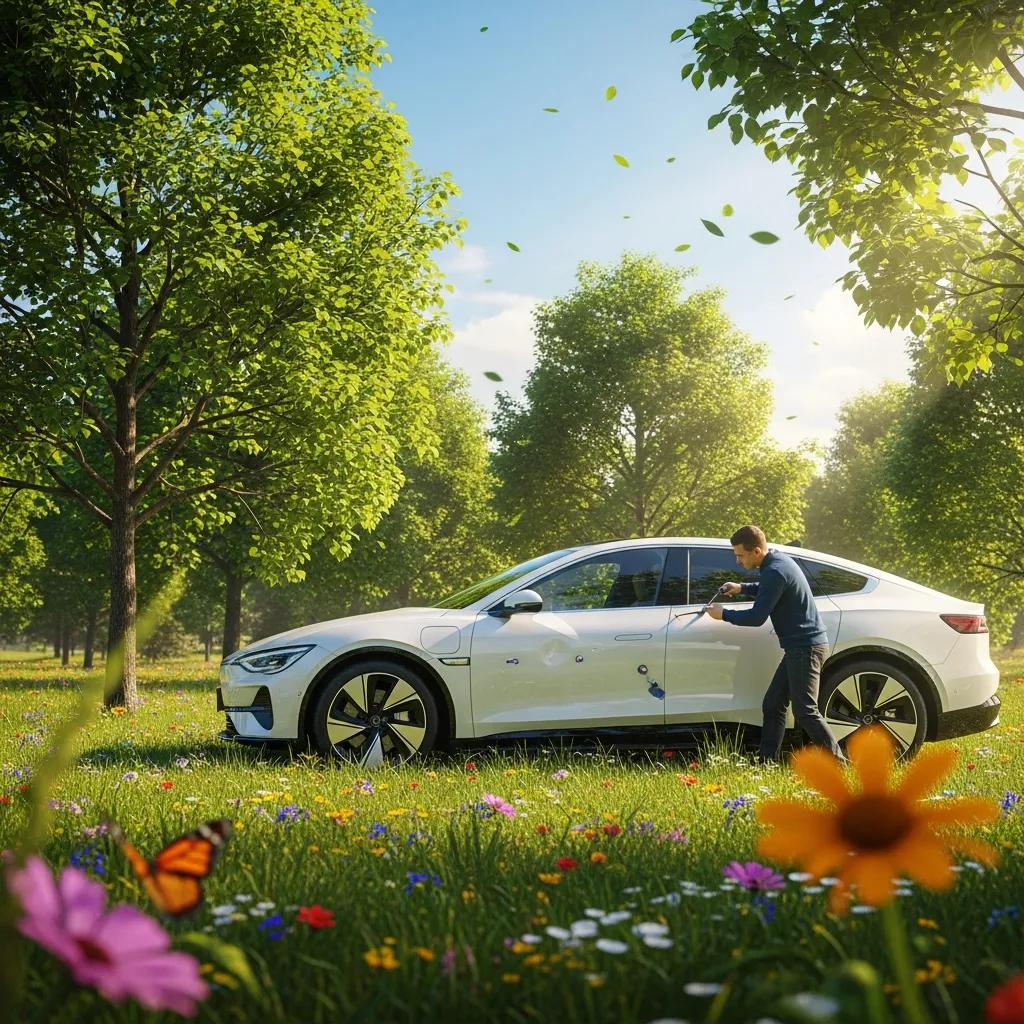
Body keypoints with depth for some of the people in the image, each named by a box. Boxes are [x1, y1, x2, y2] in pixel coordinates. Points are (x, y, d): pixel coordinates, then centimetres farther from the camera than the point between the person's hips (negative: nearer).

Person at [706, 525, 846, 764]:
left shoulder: (775, 571, -20)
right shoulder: (779, 559, 11)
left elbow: (757, 616, -20)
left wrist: (723, 614, -7)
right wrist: (742, 588, 21)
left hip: (805, 648, -11)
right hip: (798, 647, 11)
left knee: (805, 711, -8)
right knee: (772, 705, 11)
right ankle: (766, 762, 13)